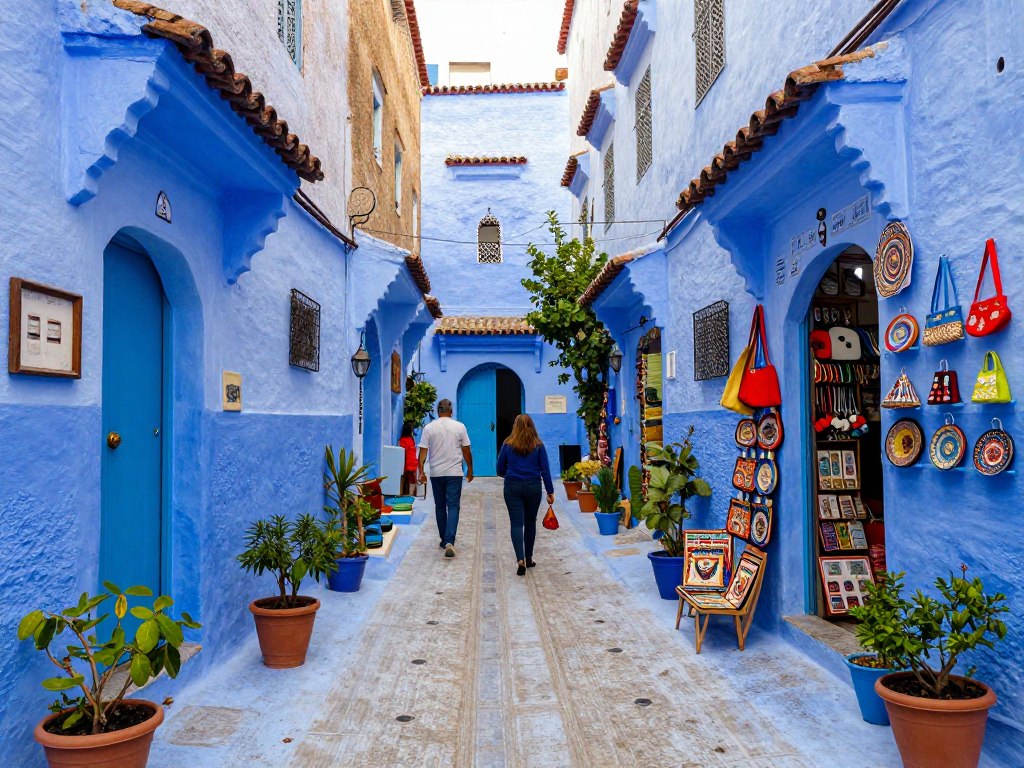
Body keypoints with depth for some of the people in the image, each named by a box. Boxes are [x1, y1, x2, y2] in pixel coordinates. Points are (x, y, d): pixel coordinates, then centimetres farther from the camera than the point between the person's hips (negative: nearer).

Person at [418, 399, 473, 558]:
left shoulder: (429, 428, 0)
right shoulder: (459, 427, -2)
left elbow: (423, 451, -5)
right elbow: (466, 451, 2)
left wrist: (421, 471, -3)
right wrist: (470, 470, 12)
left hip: (436, 473, 2)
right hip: (455, 473, -2)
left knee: (440, 506, 14)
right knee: (453, 506, -2)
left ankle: (444, 540, 21)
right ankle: (449, 541, -17)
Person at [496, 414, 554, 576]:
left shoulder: (508, 444, 0)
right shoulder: (538, 445, 0)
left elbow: (500, 470, 5)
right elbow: (545, 470, -2)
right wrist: (550, 491, 4)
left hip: (513, 487, -1)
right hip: (533, 487, 1)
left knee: (517, 523, -2)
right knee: (530, 522, 15)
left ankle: (520, 559, -18)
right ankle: (529, 558, 25)